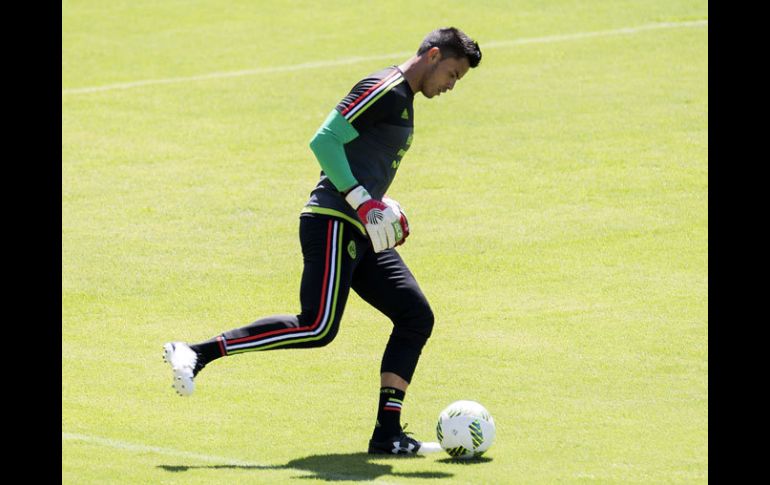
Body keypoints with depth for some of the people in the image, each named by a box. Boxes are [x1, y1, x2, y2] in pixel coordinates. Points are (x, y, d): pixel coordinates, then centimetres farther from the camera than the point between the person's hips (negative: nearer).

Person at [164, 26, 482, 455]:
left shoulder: (402, 102, 23)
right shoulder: (385, 90, -9)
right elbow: (324, 141, -17)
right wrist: (363, 202, -22)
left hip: (362, 235, 10)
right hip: (334, 225, -10)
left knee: (417, 316, 1)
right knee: (318, 328, -20)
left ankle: (388, 433, -1)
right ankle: (197, 354, -16)